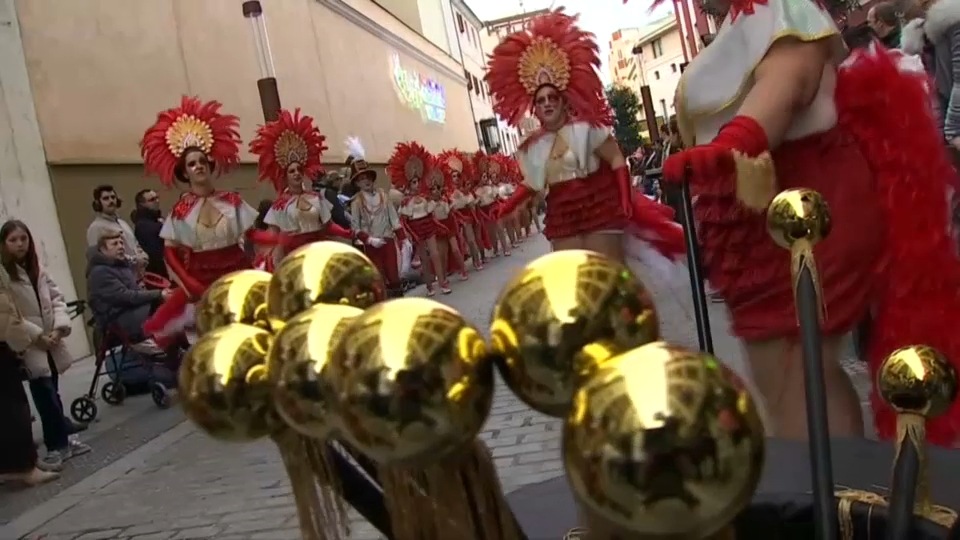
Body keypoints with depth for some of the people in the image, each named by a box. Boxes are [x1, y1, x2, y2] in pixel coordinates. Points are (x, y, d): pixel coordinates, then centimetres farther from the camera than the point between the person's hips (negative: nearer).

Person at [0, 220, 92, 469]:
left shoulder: (36, 267, 12)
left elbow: (56, 296, 9)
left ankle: (62, 438, 23)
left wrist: (60, 326, -7)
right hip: (26, 344, -6)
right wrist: (37, 336, -16)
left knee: (52, 390, 12)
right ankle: (57, 444, 4)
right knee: (45, 393, -7)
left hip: (49, 341, 6)